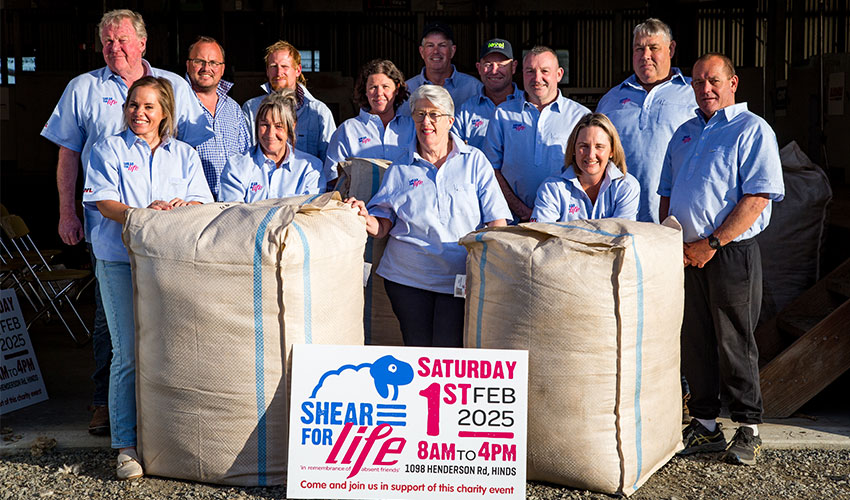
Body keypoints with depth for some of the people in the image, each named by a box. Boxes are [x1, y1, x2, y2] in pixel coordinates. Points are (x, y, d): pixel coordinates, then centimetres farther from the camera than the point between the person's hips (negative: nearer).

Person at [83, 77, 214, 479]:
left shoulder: (184, 155, 17)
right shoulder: (109, 149, 11)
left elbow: (200, 202, 7)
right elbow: (105, 203, -1)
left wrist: (181, 208, -16)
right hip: (121, 260, -2)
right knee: (128, 353, -6)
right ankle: (127, 445, -1)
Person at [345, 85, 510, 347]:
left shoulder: (474, 161, 8)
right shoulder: (399, 170, 12)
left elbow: (496, 220, 3)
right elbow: (383, 225, 8)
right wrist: (366, 219, -14)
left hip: (459, 277, -1)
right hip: (408, 276, 2)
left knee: (449, 349, -10)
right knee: (418, 348, 2)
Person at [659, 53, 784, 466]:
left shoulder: (753, 130, -3)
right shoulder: (684, 133, 18)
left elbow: (759, 196, -13)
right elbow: (667, 194, 21)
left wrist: (712, 243, -16)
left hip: (731, 254, -6)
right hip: (686, 256, 6)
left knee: (735, 343, -1)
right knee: (694, 341, 9)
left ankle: (748, 428, 11)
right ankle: (704, 425, 19)